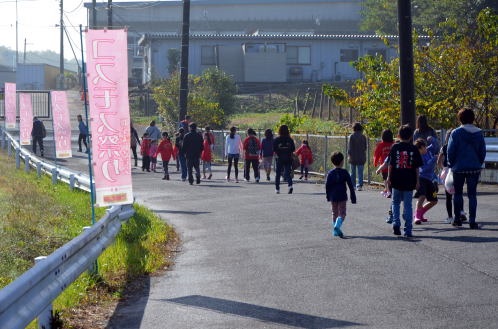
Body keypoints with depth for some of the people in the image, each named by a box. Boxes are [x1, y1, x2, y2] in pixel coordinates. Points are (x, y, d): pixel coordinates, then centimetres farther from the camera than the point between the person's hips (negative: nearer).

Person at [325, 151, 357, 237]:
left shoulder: (330, 173, 0)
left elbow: (327, 185, 0)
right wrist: (353, 197, 2)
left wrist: (328, 196, 11)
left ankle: (335, 231, 16)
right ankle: (337, 226, -25)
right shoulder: (344, 172, -4)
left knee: (334, 213, 14)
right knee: (342, 213, 0)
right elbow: (350, 185, -4)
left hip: (333, 197, 3)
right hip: (342, 196, -3)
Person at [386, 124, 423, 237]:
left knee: (396, 203, 17)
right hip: (409, 182, 0)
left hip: (396, 181, 0)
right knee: (407, 205, 5)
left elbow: (390, 164, -3)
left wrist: (389, 178, 5)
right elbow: (417, 167, 0)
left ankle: (396, 223, -3)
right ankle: (408, 231, 4)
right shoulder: (414, 149, -1)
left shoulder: (395, 147, -3)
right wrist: (417, 181, 7)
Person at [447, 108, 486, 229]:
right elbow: (483, 151, 5)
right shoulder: (479, 133, 1)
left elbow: (450, 151, -7)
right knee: (472, 194, 4)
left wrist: (451, 164, 7)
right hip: (474, 168, 2)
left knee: (458, 193, 13)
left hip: (459, 168, -2)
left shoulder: (456, 133, -8)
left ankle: (457, 218, 14)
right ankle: (472, 221, -1)